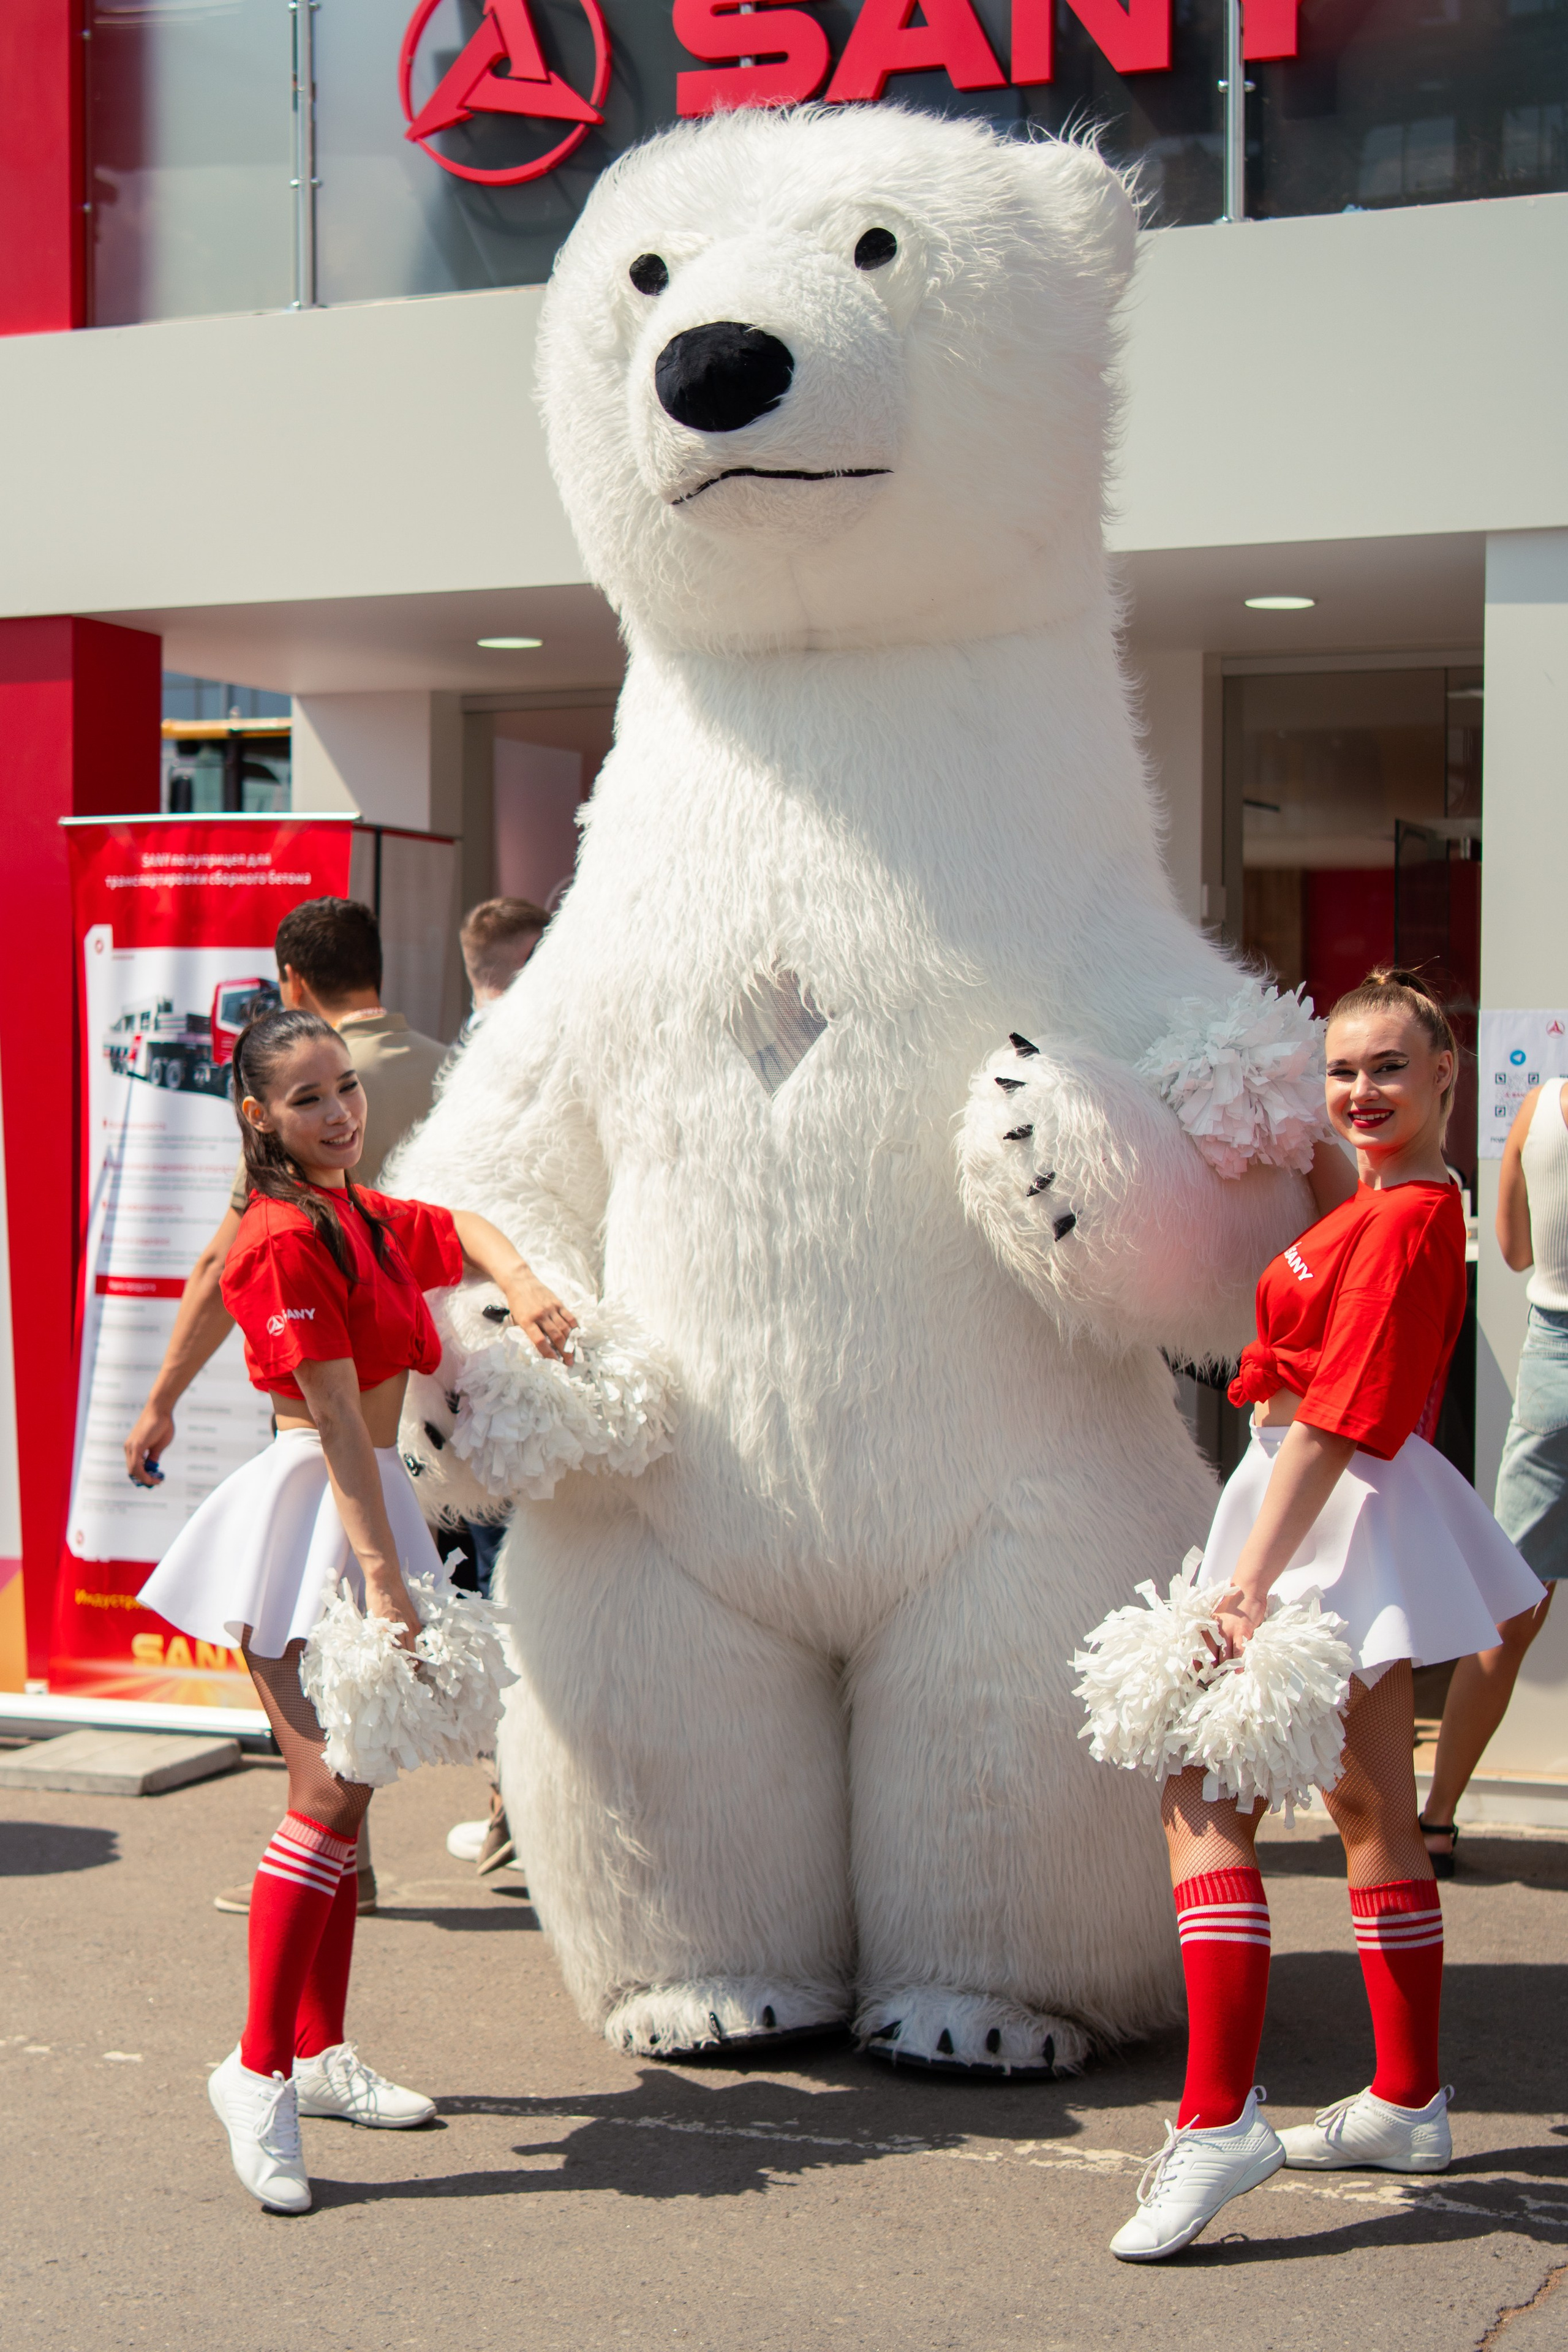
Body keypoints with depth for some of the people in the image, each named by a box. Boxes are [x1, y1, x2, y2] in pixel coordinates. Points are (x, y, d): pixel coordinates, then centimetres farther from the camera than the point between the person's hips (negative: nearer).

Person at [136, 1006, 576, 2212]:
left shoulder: (366, 1217, 11)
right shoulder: (287, 1239, -16)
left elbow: (466, 1231, 30)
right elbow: (336, 1420, -21)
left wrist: (527, 1289, 9)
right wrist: (382, 1572, -24)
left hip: (372, 1504, 9)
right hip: (307, 1514, -9)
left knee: (350, 1792, 13)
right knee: (330, 1795, -14)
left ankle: (321, 2053, 23)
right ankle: (258, 2069, -6)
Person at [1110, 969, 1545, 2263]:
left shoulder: (1404, 1222, -19)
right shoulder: (1402, 1203, 10)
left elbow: (1336, 1418, -26)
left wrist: (1251, 1575, -29)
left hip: (1334, 1522, -11)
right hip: (1343, 1516, 11)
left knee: (1206, 1796, -13)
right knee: (1370, 1806, 17)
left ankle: (1220, 2116, -16)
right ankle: (1410, 2104, 28)